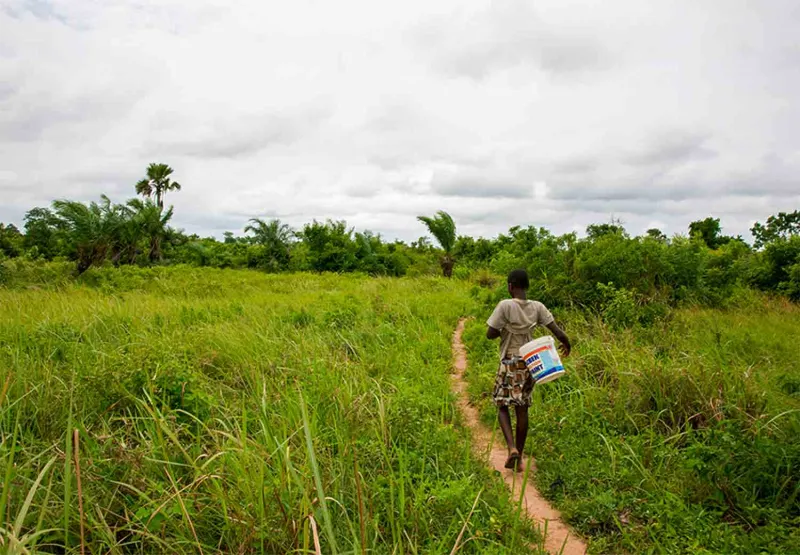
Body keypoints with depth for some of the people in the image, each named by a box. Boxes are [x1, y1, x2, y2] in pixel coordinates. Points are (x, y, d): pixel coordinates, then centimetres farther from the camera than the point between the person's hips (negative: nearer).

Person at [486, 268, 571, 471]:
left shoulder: (505, 305, -14)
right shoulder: (537, 307, -3)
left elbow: (490, 334, -15)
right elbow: (557, 331, -3)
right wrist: (566, 344, 18)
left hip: (509, 364, -4)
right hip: (528, 363, 4)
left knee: (503, 406, 10)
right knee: (522, 409, 12)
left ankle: (512, 447, -11)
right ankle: (519, 458, 19)